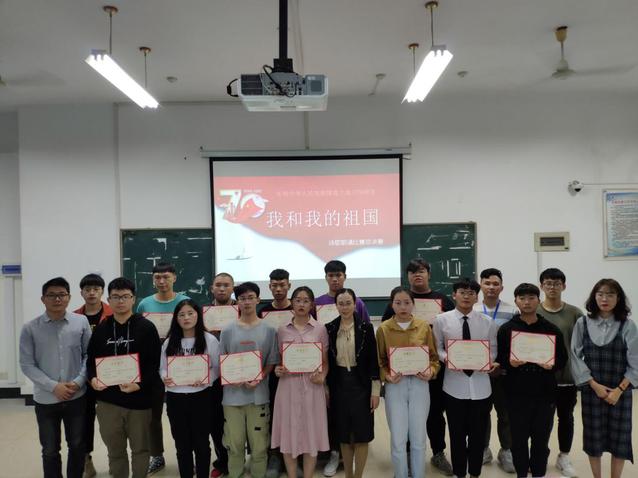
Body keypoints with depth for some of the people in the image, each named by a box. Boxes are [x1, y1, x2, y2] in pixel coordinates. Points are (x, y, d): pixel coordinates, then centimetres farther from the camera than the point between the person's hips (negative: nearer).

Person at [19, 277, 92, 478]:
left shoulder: (81, 322, -4)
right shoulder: (30, 328, -7)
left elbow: (89, 354, 1)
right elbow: (26, 364, -6)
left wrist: (79, 381, -12)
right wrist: (53, 386, -14)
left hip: (76, 397, 1)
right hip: (46, 400, -1)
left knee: (77, 446, 16)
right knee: (50, 450, 14)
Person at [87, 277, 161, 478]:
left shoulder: (147, 327, -4)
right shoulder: (101, 328, 6)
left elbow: (154, 364, -7)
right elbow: (91, 360, 10)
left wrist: (139, 385, -21)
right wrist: (93, 379, -10)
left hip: (139, 399, -2)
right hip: (108, 401, 3)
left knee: (140, 448, 12)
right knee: (115, 450, 15)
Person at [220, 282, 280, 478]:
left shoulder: (268, 331, 1)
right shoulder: (227, 331, 3)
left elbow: (271, 362, 3)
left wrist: (259, 379, -12)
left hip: (258, 395, -1)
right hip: (233, 394, 1)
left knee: (259, 443, 5)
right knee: (234, 443, 8)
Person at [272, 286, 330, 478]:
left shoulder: (320, 329, 1)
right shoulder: (282, 330, 4)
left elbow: (325, 361, 5)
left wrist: (322, 376, -13)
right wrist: (277, 370, -9)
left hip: (312, 385, -1)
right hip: (288, 384, 1)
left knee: (311, 432, 5)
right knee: (289, 432, 6)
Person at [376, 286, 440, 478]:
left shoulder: (424, 327, 0)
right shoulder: (383, 329, -3)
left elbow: (434, 357, 7)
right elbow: (379, 361, 1)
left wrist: (430, 372, -12)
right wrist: (387, 376, -16)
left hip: (419, 385, 1)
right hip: (395, 386, -1)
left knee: (418, 438, 10)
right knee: (398, 439, 5)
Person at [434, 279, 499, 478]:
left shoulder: (487, 322, 1)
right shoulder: (441, 320, -3)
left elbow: (494, 350, 6)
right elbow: (437, 349, 1)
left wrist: (490, 361, -15)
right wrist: (446, 357, -18)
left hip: (480, 386, 1)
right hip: (454, 386, -1)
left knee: (478, 434, 14)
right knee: (457, 434, 12)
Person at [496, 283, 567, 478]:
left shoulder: (552, 329, 3)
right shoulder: (506, 329, 0)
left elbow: (563, 358, 5)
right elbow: (498, 358, 0)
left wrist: (553, 365, -15)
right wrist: (509, 363, -20)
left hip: (545, 393, 1)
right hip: (516, 393, -1)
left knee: (541, 439, 11)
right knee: (518, 438, 9)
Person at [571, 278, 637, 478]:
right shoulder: (582, 323, -4)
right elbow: (576, 356, -4)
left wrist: (619, 390, -11)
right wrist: (595, 385, -10)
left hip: (620, 390, -1)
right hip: (591, 389, 1)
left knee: (619, 436, 7)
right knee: (593, 435, 9)